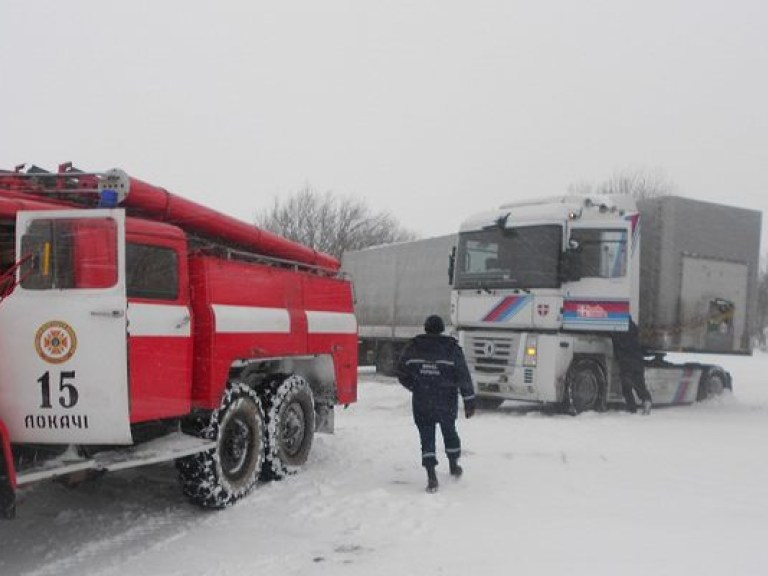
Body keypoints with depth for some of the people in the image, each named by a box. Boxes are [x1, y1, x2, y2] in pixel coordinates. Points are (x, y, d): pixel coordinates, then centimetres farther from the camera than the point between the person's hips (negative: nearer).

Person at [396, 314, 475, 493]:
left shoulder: (412, 347, -1)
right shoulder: (452, 348, -5)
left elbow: (402, 374, 2)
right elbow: (463, 377, -6)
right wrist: (469, 401, -2)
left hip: (421, 403, 0)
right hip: (447, 401, 0)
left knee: (427, 436, 3)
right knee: (449, 430, 22)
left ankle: (431, 476, -10)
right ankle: (453, 466, 37)